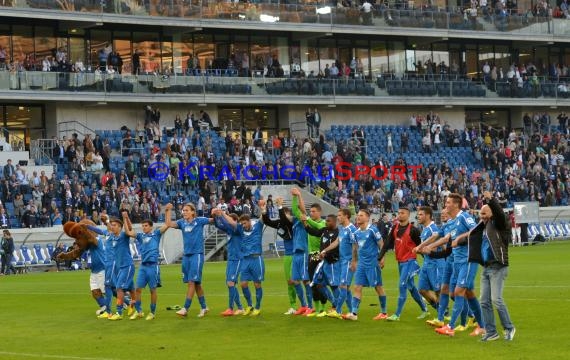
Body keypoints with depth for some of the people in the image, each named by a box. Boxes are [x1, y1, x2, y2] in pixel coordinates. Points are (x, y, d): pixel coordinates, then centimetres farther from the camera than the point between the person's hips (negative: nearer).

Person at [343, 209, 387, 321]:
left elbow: (381, 244, -9)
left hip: (373, 263, -6)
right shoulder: (356, 232, 8)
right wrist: (354, 261, 22)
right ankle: (354, 313, -3)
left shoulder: (372, 230, -11)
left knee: (378, 287, 4)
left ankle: (383, 313, 15)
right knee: (357, 287, -1)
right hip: (361, 264, 6)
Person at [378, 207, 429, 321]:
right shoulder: (395, 228, 6)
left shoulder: (413, 230, -12)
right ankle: (424, 310, 29)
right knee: (411, 287, 15)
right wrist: (381, 257, -2)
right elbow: (388, 243, 6)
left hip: (409, 261, -7)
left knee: (402, 286, -12)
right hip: (400, 261, 7)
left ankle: (397, 315, -11)